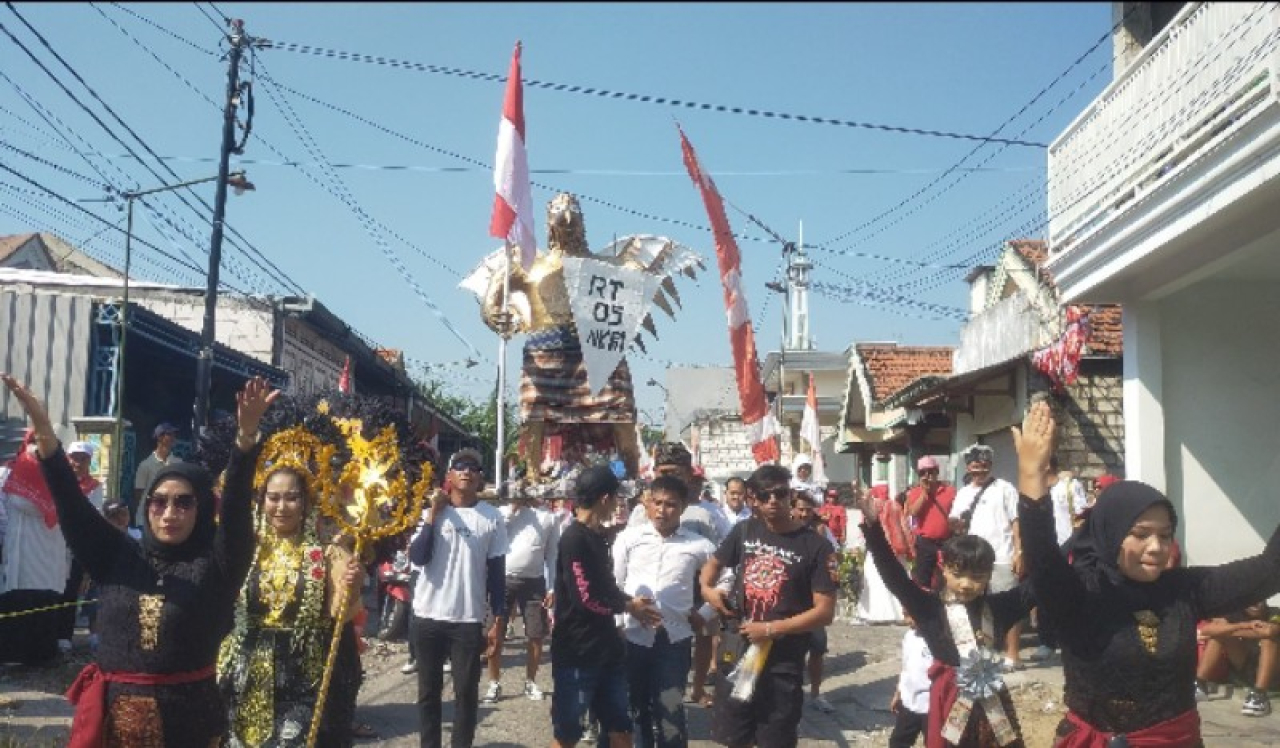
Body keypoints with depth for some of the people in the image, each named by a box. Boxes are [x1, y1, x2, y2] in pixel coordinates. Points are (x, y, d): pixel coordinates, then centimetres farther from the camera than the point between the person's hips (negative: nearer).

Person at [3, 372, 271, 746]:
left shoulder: (215, 566, -6)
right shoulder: (116, 556, 4)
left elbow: (236, 507, -20)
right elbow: (72, 503, -4)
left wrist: (246, 435, -35)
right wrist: (43, 430, -17)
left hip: (185, 716, -2)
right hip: (112, 714, 3)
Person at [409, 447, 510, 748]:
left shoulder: (492, 518, -1)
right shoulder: (432, 511, 1)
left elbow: (497, 573, 2)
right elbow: (417, 558, -11)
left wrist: (499, 621, -1)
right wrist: (433, 514, -14)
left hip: (469, 620, -1)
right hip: (428, 616, 1)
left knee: (466, 692, 5)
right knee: (428, 690, 12)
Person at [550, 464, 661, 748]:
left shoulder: (597, 536, 11)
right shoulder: (573, 539, -17)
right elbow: (587, 598, -21)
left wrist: (631, 600, 1)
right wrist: (629, 606, -6)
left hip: (605, 650, 9)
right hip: (577, 653, -9)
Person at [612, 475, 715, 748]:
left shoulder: (698, 545, -1)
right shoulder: (628, 538, 1)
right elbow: (614, 584, 5)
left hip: (674, 638, -1)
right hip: (633, 636, 1)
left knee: (669, 711, 3)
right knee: (636, 707, 14)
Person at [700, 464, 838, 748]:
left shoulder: (815, 546, -9)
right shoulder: (744, 531, 2)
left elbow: (825, 612, -12)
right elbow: (715, 563, 20)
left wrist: (771, 629, -18)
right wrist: (707, 588, -2)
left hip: (782, 664, -3)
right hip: (735, 655, 4)